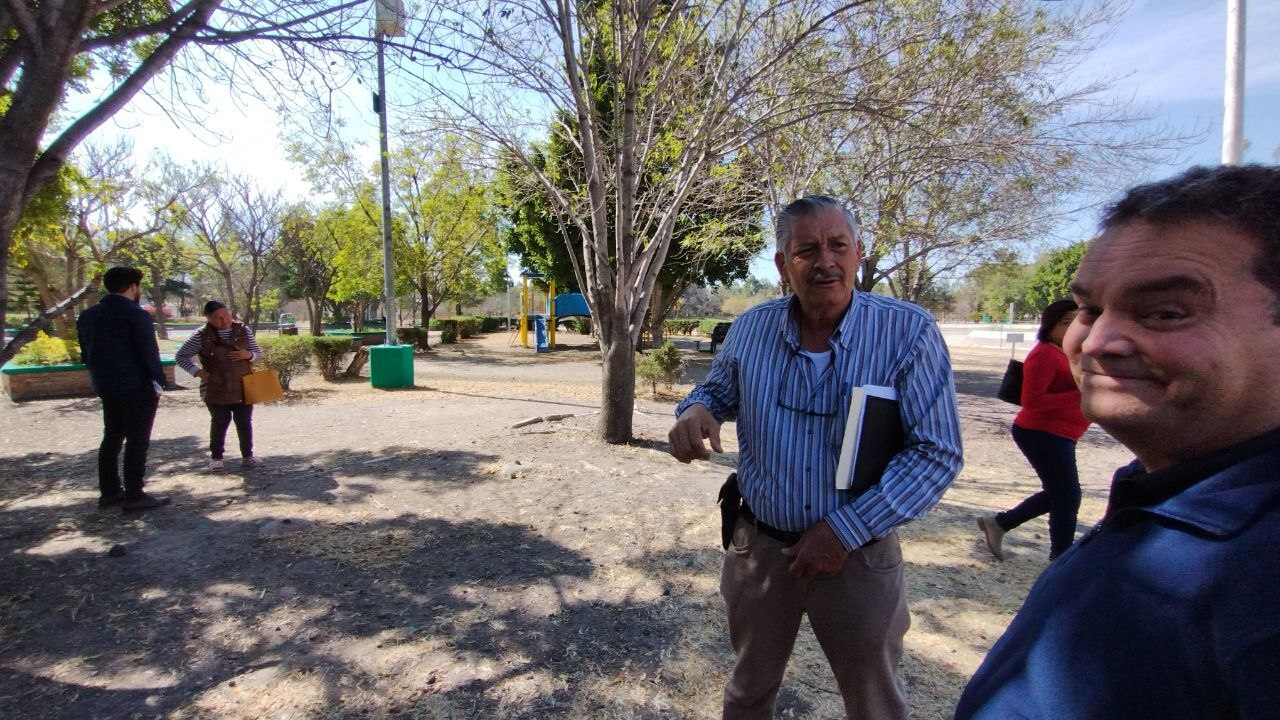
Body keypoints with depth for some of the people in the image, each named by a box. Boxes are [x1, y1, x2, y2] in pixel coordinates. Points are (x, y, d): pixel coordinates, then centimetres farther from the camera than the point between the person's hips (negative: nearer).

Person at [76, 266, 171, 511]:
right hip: (138, 387, -8)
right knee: (137, 440, -3)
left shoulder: (87, 316, 10)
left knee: (111, 438, 16)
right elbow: (149, 353, -17)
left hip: (106, 387, 8)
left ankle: (109, 492, 21)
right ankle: (134, 495, 0)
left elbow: (86, 353, 14)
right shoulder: (137, 315, -14)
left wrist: (101, 378, 20)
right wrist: (158, 381, -10)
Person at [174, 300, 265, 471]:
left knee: (245, 422, 7)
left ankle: (247, 456, 19)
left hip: (243, 388, 2)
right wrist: (197, 371, -12)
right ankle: (216, 457, 22)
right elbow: (180, 357, 2)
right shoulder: (201, 336, -6)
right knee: (220, 423, 6)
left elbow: (258, 353, 9)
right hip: (216, 390, -2)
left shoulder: (243, 331, 1)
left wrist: (248, 355, -13)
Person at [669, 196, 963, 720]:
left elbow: (937, 454, -15)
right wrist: (696, 412, -14)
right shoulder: (751, 328, -6)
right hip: (758, 545, 3)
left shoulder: (909, 332, -16)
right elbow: (718, 391, 11)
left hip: (859, 554, -2)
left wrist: (845, 531, -19)